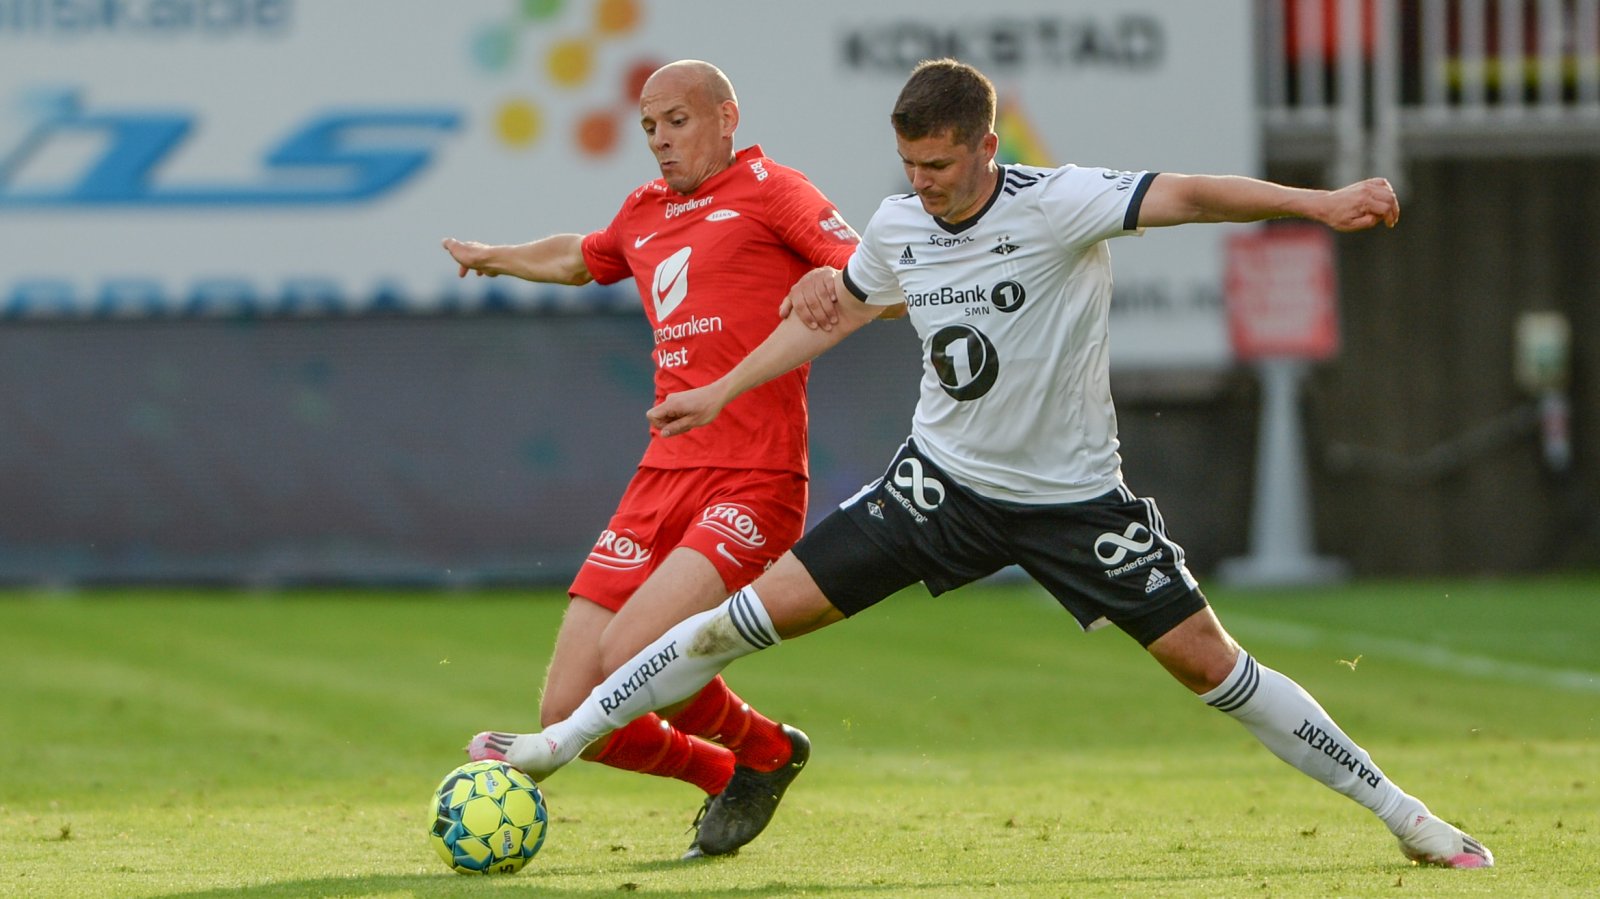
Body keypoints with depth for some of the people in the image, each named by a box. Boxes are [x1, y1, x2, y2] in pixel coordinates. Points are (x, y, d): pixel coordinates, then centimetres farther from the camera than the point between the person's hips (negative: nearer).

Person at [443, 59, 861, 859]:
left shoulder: (767, 189, 1)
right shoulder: (644, 214, 21)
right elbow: (577, 259, 44)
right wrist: (493, 258, 56)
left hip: (751, 486, -7)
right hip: (661, 480, 7)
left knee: (629, 653, -25)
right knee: (569, 714, -2)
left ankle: (764, 751, 6)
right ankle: (725, 775, 25)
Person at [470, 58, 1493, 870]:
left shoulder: (1055, 204, -21)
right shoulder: (897, 229, -4)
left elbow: (1186, 196, -35)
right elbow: (832, 312, 17)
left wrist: (1321, 203, -48)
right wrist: (721, 393, 23)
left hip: (1073, 495, -4)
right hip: (944, 478, 4)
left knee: (1208, 660, -7)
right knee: (761, 609, -4)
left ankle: (1396, 808, 7)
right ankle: (566, 739, 7)